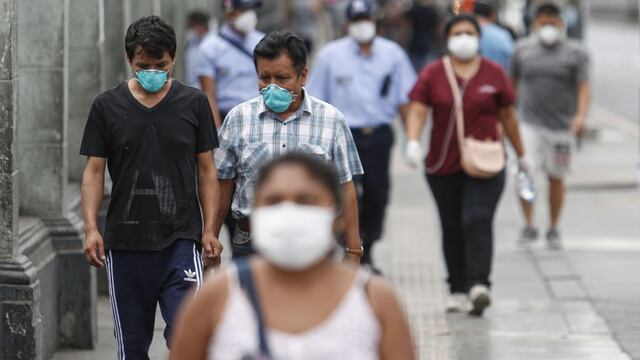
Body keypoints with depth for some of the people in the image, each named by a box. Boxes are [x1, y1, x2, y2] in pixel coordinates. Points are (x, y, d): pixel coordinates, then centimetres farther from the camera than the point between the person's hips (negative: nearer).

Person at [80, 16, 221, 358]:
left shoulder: (194, 103, 3)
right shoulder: (106, 106, 3)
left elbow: (206, 170, 6)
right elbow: (94, 171, 4)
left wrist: (209, 230, -2)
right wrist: (91, 229, -8)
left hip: (181, 240, -1)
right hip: (125, 243, 1)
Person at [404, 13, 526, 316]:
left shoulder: (494, 74, 5)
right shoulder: (432, 75, 4)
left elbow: (508, 116, 11)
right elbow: (417, 111, -4)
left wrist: (521, 155, 16)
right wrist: (413, 141, -22)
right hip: (443, 166, 2)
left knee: (477, 220, -16)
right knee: (452, 228, 7)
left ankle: (479, 285, -24)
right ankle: (458, 290, 15)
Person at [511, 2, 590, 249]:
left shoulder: (576, 53, 1)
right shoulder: (523, 50, 7)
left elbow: (584, 87, -6)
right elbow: (512, 83, 16)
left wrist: (582, 115, -22)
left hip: (562, 125, 0)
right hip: (530, 124, 0)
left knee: (555, 178, 7)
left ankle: (553, 230, 20)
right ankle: (529, 226, -6)